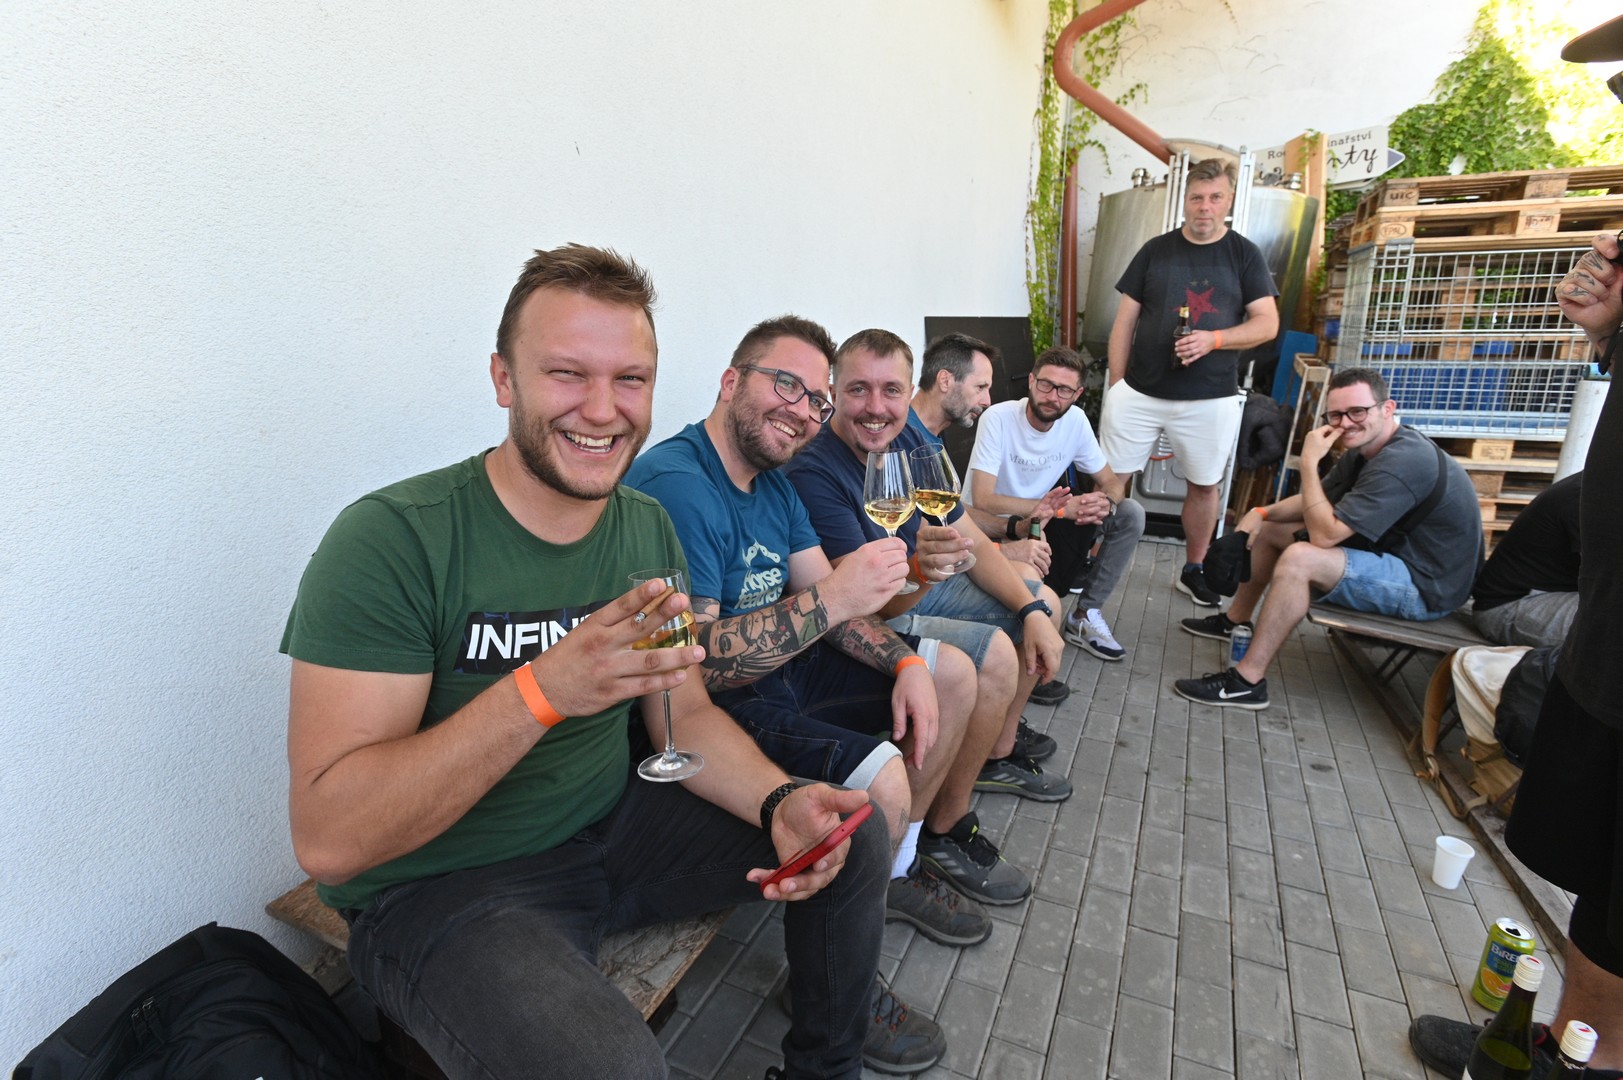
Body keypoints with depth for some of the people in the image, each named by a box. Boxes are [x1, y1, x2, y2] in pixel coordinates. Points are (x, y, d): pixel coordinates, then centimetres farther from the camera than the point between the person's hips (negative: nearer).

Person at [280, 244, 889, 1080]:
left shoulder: (648, 529, -2)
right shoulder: (392, 540, -22)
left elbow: (685, 714, 3)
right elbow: (327, 841, -25)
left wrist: (778, 802, -16)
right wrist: (540, 691, -38)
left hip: (615, 824, 6)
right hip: (440, 884, -5)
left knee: (850, 834, 4)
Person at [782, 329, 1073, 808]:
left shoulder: (911, 444, -4)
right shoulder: (812, 473, -28)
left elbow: (971, 542, 3)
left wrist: (1034, 612, -6)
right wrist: (920, 568, -53)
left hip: (923, 588, 9)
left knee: (1045, 602, 13)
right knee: (994, 651, -26)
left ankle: (1000, 744, 28)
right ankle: (948, 816, -6)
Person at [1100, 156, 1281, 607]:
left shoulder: (1245, 255, 5)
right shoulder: (1155, 250, 6)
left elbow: (1267, 324, 0)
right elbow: (1124, 322, 6)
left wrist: (1212, 340, -18)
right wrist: (1116, 386, 1)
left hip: (1210, 399, 0)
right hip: (1139, 392, 0)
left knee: (1205, 485, 10)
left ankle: (1194, 571, 27)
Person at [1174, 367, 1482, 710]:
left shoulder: (1402, 462, -29)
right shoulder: (1365, 448, 3)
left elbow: (1325, 534, -31)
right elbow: (1317, 502, 12)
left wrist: (1309, 462, -24)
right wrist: (1260, 513, -6)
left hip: (1425, 584, -10)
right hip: (1390, 551, 10)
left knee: (1299, 559, -33)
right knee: (1268, 526, 10)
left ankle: (1246, 682, -27)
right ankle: (1236, 620, 26)